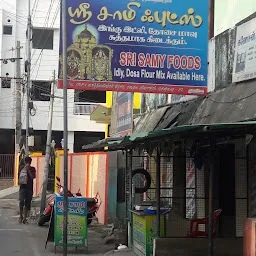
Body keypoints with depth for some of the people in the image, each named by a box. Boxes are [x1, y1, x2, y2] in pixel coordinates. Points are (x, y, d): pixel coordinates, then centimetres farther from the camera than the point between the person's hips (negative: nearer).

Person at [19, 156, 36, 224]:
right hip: (23, 187, -2)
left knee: (27, 204, 2)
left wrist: (28, 170, -10)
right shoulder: (22, 168, 7)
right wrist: (24, 169, -13)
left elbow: (33, 177, -5)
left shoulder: (32, 169, 8)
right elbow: (20, 175, -7)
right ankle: (21, 216, -3)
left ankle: (25, 218, 9)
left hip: (30, 188, 2)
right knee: (21, 201, -17)